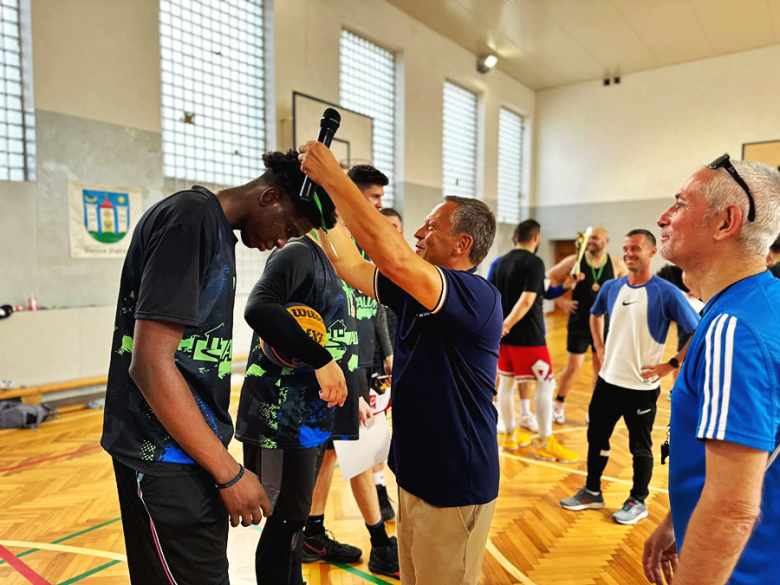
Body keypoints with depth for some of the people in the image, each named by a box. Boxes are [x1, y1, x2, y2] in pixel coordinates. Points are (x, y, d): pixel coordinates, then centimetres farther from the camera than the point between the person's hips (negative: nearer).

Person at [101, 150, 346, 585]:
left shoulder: (217, 228, 10)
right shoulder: (190, 218, -18)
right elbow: (150, 364, -24)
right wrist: (230, 473, -18)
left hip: (194, 452, 9)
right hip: (166, 458, -9)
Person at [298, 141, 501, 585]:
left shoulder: (480, 297, -22)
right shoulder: (415, 291, 4)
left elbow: (393, 257, -36)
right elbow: (352, 265, 6)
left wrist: (336, 178, -28)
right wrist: (324, 200, -1)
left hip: (455, 482, -8)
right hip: (415, 471, 8)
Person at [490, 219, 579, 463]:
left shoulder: (501, 262, 9)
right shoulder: (534, 262, -12)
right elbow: (526, 300, -21)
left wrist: (499, 326, 16)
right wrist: (506, 325, -18)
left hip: (505, 336, 8)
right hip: (527, 336, -8)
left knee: (506, 382, 14)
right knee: (546, 383, 1)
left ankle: (511, 436, 26)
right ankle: (546, 443, 5)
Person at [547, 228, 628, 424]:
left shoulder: (616, 265, -2)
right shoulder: (575, 261, -8)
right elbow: (550, 278, -1)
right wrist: (562, 302, -6)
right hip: (578, 325, -2)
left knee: (601, 368, 9)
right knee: (573, 367, 1)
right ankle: (559, 404, 22)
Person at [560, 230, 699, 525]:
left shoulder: (667, 293, -14)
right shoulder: (611, 287, 2)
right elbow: (595, 315, 22)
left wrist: (670, 365, -14)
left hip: (642, 386, -5)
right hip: (608, 380, 5)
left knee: (640, 447, 11)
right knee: (596, 438, 15)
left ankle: (638, 501, 31)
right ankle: (592, 492, 33)